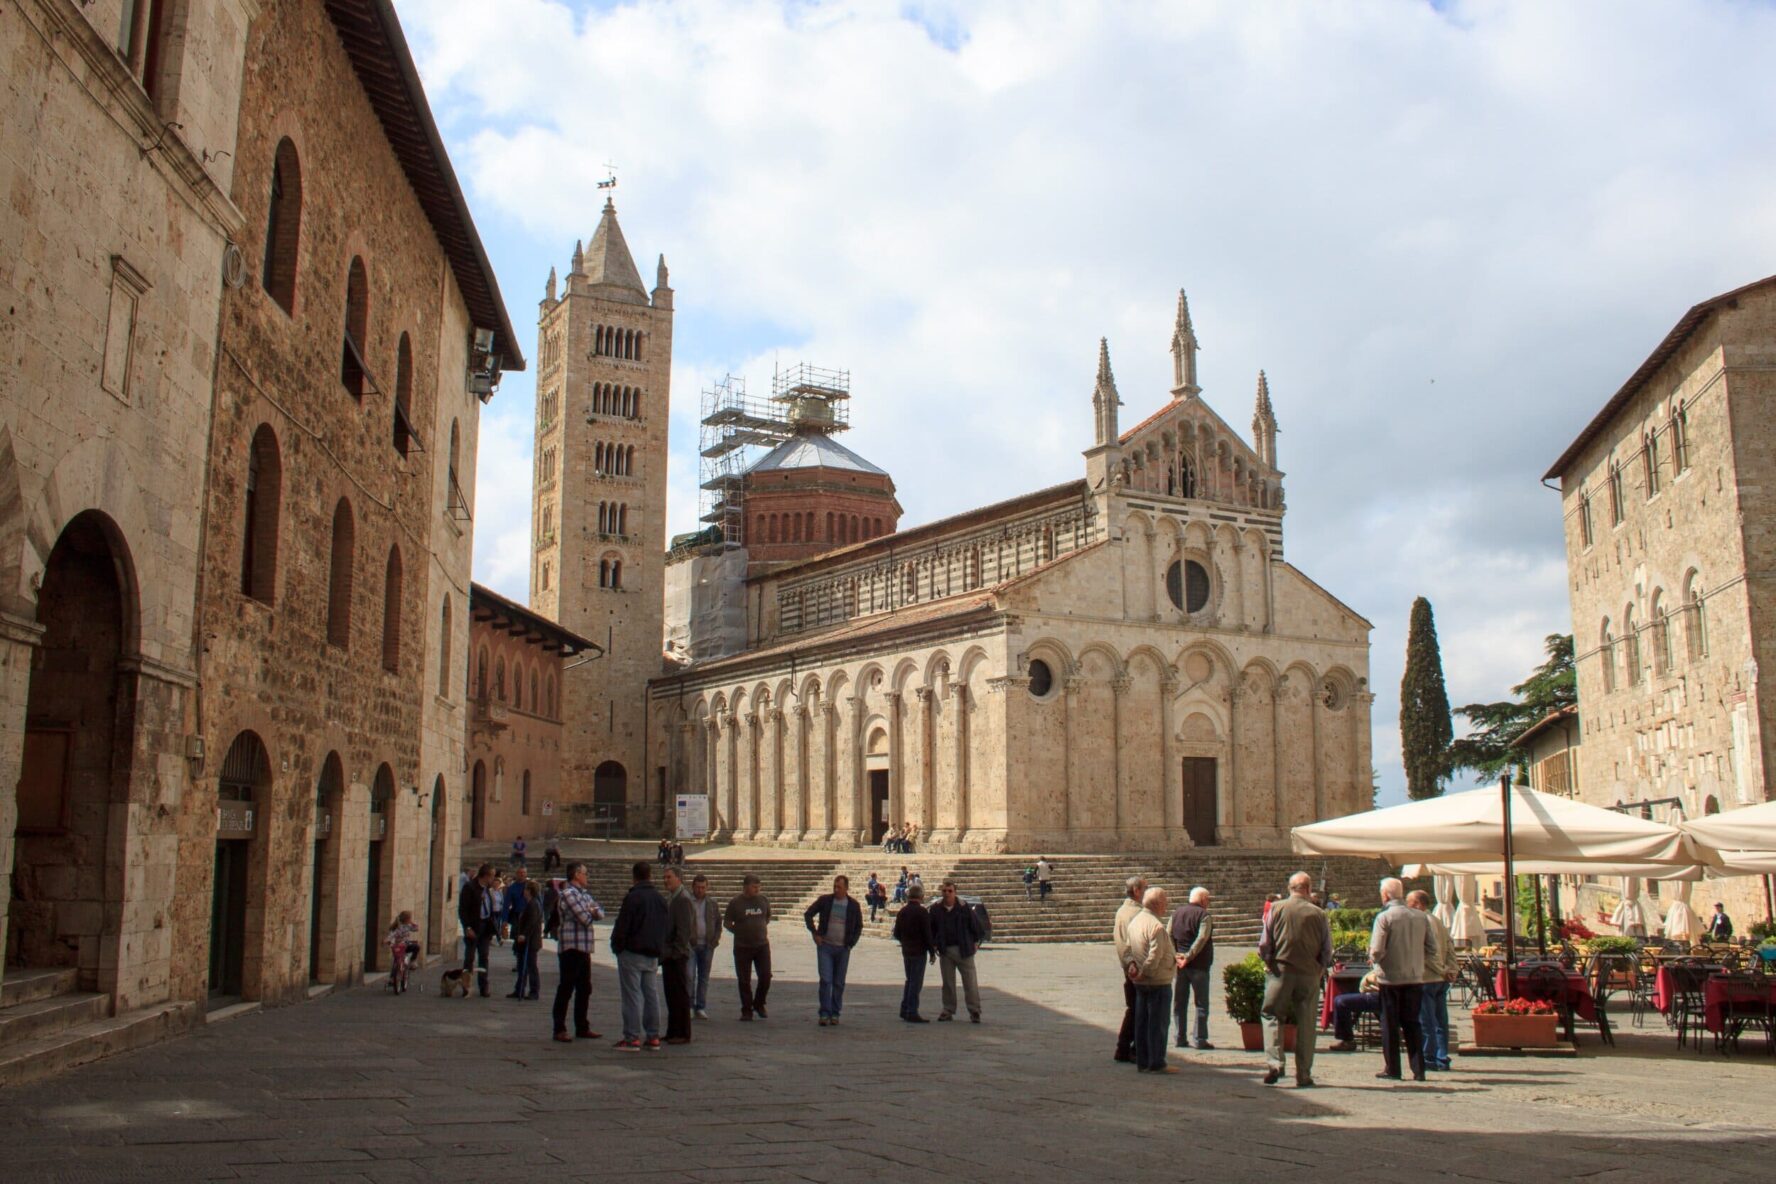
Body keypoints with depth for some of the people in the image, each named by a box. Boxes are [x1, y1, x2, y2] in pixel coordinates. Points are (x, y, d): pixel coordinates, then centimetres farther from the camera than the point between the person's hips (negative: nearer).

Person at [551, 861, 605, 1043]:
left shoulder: (584, 894, 16)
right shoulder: (568, 893, -13)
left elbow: (600, 914, 15)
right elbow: (585, 919, -17)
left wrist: (594, 911, -6)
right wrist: (591, 913, 4)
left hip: (584, 947, 9)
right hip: (571, 947, -9)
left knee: (584, 989, 13)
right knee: (566, 988, -3)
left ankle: (582, 1027, 21)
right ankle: (559, 1029, 2)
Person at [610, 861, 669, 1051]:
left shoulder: (632, 898, -13)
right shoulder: (660, 899, 8)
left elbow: (621, 927, -14)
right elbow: (668, 926, 13)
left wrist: (616, 946, -1)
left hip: (632, 953, -6)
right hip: (653, 955, 6)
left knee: (632, 996, -3)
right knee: (652, 994, 10)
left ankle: (632, 1038, -4)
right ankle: (653, 1037, 11)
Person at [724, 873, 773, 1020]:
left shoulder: (763, 900, 4)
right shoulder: (735, 903, -4)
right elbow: (726, 922, 4)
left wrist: (762, 927, 10)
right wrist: (739, 931, -3)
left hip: (762, 945, 2)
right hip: (742, 947, -2)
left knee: (766, 977, -2)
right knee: (744, 981, 2)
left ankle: (759, 1005, 20)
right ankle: (746, 1010, 13)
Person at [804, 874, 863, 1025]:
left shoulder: (853, 905, 1)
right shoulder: (825, 900, -2)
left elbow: (859, 926, 12)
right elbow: (808, 914, 6)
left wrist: (851, 943, 1)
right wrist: (815, 933, -1)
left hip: (843, 949, 1)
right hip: (825, 946, -1)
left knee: (839, 983, 6)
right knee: (825, 980, -9)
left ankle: (835, 1014, 16)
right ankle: (824, 1014, -4)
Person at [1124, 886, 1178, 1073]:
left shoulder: (1135, 921, 9)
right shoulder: (1157, 926, -21)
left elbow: (1129, 947, 12)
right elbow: (1155, 956, -25)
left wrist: (1131, 964, -1)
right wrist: (1144, 972, -13)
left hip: (1140, 982, 9)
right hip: (1159, 981, -9)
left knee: (1142, 1022, 12)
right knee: (1158, 1023, -1)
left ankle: (1142, 1062, 17)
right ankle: (1156, 1063, 3)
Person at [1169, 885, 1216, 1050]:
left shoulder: (1176, 913, 9)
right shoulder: (1204, 915, -9)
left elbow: (1169, 936, 3)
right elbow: (1201, 939, -20)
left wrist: (1175, 956, -2)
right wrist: (1188, 957, -18)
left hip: (1180, 965, 5)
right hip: (1198, 965, -5)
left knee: (1179, 1003, 11)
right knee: (1201, 1004, 3)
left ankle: (1181, 1038, 11)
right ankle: (1200, 1039, 0)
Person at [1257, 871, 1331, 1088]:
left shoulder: (1276, 909, -5)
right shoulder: (1319, 914, -4)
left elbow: (1264, 944, -4)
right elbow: (1327, 950, 1)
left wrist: (1268, 963, 12)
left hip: (1280, 972, -1)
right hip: (1309, 974, 1)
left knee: (1272, 1017, 8)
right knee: (1306, 1025, 7)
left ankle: (1274, 1063, -9)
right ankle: (1303, 1076, 10)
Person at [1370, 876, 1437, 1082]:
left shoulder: (1384, 917, -12)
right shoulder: (1420, 917, 3)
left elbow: (1377, 951, -16)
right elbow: (1431, 950, 5)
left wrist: (1374, 959, 5)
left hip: (1391, 978, -4)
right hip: (1415, 978, 4)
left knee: (1390, 1024, 6)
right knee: (1412, 1023, 12)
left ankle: (1392, 1069, 10)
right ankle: (1418, 1069, 8)